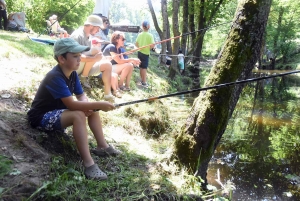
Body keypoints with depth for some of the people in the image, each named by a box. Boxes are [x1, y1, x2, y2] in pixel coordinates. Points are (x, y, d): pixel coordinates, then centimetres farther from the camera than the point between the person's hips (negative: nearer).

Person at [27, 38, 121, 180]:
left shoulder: (72, 73, -1)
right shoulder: (55, 77, -27)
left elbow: (81, 96, 3)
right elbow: (72, 105, -34)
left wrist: (86, 105, -20)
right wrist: (99, 104, -34)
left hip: (57, 111, 9)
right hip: (41, 118, -9)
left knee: (91, 110, 0)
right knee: (78, 115, -32)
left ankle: (102, 146, 4)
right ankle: (88, 164, -34)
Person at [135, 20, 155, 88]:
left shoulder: (140, 34, 3)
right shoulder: (150, 35, -12)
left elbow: (136, 44, 6)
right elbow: (152, 45, -19)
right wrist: (149, 47, 0)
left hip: (140, 52, 5)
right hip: (145, 53, -5)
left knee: (141, 67, 13)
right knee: (144, 68, -2)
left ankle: (142, 80, 24)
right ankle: (144, 82, -1)